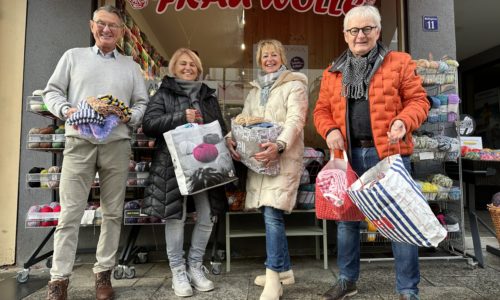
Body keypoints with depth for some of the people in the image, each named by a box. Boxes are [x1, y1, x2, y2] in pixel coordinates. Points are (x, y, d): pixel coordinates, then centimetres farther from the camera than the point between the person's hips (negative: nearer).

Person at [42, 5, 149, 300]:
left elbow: (142, 103, 12)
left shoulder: (131, 66, 16)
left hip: (117, 145, 1)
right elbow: (52, 91, 11)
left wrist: (129, 116, -9)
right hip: (80, 142, -1)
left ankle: (104, 273, 18)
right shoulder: (73, 56, 14)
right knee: (70, 212, -1)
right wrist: (66, 110, -10)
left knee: (113, 212, 5)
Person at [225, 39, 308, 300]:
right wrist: (231, 138, -6)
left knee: (272, 214, -14)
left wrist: (279, 146, -30)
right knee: (270, 215, 10)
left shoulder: (294, 85, 1)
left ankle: (273, 279, -2)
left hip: (284, 157, -6)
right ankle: (284, 269, 26)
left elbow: (296, 120, -13)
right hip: (258, 157, 6)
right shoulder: (256, 89, 21)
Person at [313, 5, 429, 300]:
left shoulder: (400, 62, 5)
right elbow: (322, 110, 13)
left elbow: (418, 100, 2)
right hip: (349, 155, 3)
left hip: (390, 153, -2)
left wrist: (404, 121, -19)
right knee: (346, 218, 11)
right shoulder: (333, 73, 13)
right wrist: (330, 131, -7)